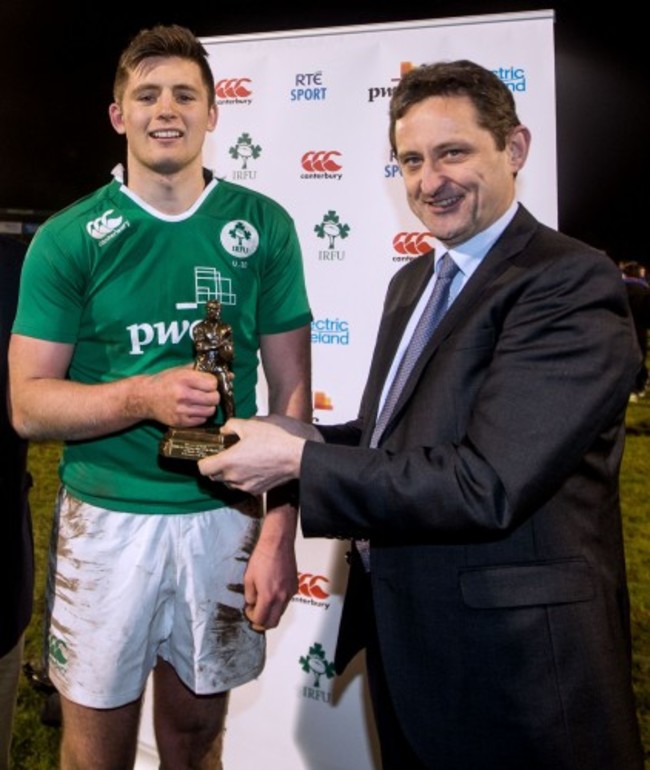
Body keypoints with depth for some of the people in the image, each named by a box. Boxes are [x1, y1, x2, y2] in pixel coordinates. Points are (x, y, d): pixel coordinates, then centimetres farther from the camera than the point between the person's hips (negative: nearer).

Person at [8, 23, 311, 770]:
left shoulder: (263, 226, -1)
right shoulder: (67, 238, -4)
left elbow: (290, 387, 0)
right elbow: (28, 404, -5)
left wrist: (280, 533, -7)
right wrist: (143, 396, -24)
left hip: (226, 515, 1)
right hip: (107, 518, -1)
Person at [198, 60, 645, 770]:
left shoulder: (572, 284, -19)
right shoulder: (412, 281, 9)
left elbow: (485, 485, -27)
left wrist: (298, 461, -21)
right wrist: (313, 438, -3)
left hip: (514, 657, -8)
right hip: (401, 633, 8)